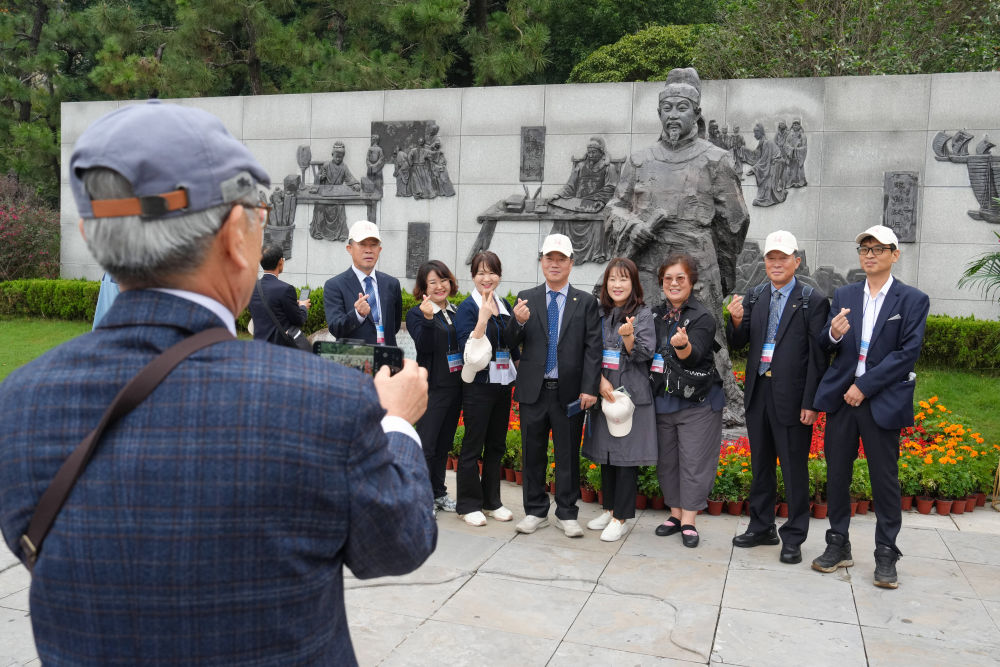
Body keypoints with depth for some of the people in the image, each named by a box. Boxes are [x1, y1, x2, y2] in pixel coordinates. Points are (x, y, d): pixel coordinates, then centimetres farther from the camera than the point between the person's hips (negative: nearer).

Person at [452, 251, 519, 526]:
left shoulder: (503, 305, 10)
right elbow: (468, 350, -20)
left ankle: (491, 501, 25)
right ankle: (468, 504, 13)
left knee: (497, 445, 13)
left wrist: (519, 372, 12)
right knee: (473, 445, 2)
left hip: (503, 384, 7)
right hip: (478, 385, -6)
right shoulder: (467, 308, -9)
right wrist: (483, 318, -29)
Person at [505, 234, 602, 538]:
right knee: (533, 453, 10)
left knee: (568, 454, 8)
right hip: (534, 390, 1)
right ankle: (535, 511, 24)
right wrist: (518, 322, -19)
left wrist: (589, 388, -11)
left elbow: (593, 349, -2)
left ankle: (566, 514, 21)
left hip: (570, 393, -1)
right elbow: (511, 343, 3)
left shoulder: (586, 302, 3)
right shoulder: (527, 298, 6)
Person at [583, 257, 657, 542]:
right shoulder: (600, 313, 8)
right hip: (604, 391, 5)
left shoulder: (643, 314, -4)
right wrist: (601, 380, -9)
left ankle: (621, 518, 7)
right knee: (605, 453, 12)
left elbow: (644, 354, -10)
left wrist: (628, 337, -29)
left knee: (626, 455, -1)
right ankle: (609, 509, 26)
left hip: (631, 393, -5)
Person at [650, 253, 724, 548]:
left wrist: (683, 344, -46)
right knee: (666, 460, 12)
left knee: (694, 461, -1)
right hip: (662, 399, 6)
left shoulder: (702, 317, -10)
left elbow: (693, 356, -25)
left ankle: (688, 521, 10)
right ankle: (675, 514, 25)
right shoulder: (656, 316, 8)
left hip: (696, 401, -5)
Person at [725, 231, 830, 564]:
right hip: (758, 393, 5)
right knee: (761, 464, 17)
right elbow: (739, 343, 6)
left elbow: (818, 358, -10)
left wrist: (810, 403, -14)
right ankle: (761, 527, 32)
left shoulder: (813, 300, -7)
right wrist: (736, 321, -16)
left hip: (792, 397, -5)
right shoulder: (754, 296, 7)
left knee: (794, 468, 5)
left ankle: (793, 538, 18)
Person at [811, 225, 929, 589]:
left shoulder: (913, 300, -1)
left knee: (885, 477, 4)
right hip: (841, 396, 3)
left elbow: (908, 352, -9)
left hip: (882, 400, -3)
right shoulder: (844, 295, 9)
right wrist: (833, 334, -17)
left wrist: (865, 386, -14)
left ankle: (886, 554, 17)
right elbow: (824, 345, 7)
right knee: (837, 473, 8)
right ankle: (838, 545, 22)